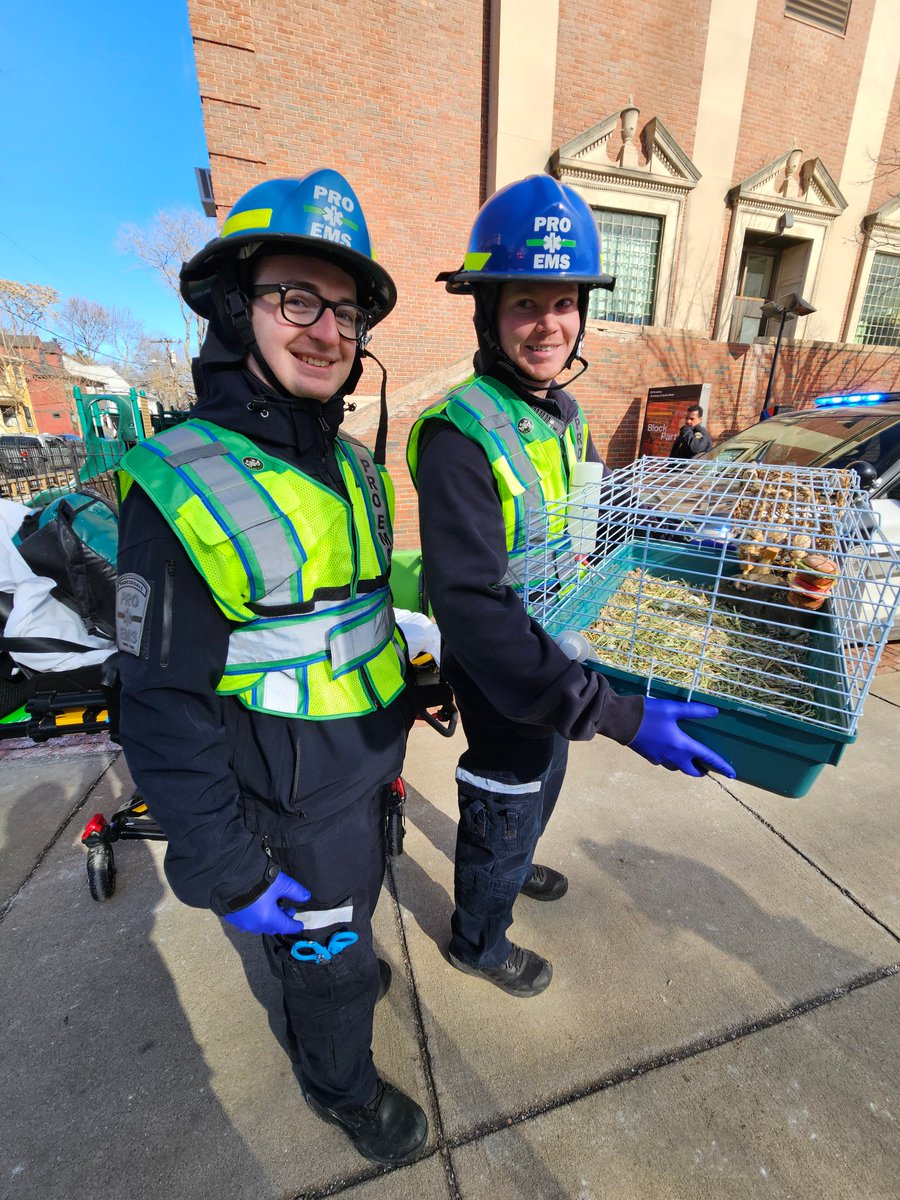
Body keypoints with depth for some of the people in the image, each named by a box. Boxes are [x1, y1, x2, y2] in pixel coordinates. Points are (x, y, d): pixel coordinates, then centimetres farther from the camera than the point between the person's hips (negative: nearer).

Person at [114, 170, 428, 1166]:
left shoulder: (350, 466, -1)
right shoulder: (179, 487, -23)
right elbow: (164, 711, -21)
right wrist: (229, 874, -16)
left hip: (370, 758, 7)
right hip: (297, 800, -6)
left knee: (353, 901, 32)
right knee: (325, 955, 19)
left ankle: (333, 968, 65)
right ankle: (341, 1084, 51)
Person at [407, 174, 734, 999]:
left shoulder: (567, 415, 1)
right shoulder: (459, 436, -26)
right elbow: (472, 611, -35)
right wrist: (617, 714, -37)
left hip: (567, 658, 8)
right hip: (505, 681, -7)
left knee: (541, 787, 30)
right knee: (502, 814, 17)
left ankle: (512, 865, 63)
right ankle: (478, 943, 49)